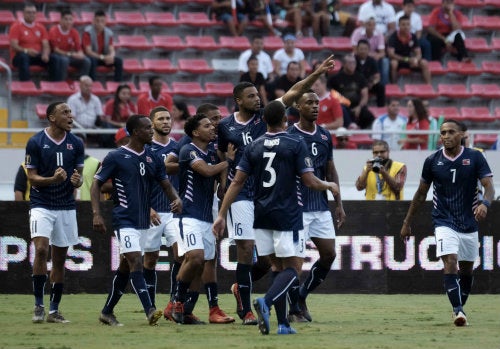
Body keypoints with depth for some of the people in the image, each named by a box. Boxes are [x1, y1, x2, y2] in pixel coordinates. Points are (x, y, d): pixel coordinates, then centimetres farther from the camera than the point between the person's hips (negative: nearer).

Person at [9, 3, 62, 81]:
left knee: (54, 58, -20)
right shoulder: (16, 26, -2)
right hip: (19, 56, -4)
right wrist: (26, 51, -31)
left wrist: (45, 54, -18)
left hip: (37, 56, 4)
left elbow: (46, 45, 7)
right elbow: (14, 46, -12)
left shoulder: (40, 27, 13)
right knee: (23, 57, -40)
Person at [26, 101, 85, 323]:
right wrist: (53, 179, -23)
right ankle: (38, 305, -10)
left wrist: (77, 181, -13)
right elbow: (32, 177, -5)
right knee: (41, 249, -20)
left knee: (59, 259, 6)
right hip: (41, 204, -4)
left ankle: (54, 310, 13)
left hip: (66, 206, 4)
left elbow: (79, 176, 11)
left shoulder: (75, 144, 4)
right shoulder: (35, 143, -6)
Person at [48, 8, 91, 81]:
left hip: (70, 56, 5)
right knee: (64, 59, -39)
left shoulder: (74, 32, 2)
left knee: (86, 61, -19)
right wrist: (69, 54, -27)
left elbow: (79, 48, 0)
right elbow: (55, 49, -15)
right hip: (57, 55, -5)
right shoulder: (54, 31, -11)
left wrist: (80, 54, -26)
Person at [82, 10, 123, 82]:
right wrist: (102, 57, -34)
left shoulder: (108, 32, -3)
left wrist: (111, 56, -31)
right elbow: (88, 51, -23)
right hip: (92, 56, -5)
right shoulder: (88, 32, -17)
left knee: (119, 60, -20)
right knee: (92, 60, -39)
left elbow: (112, 50, -6)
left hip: (104, 57, 5)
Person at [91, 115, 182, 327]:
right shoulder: (116, 157, -7)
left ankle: (107, 311, 22)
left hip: (143, 221, 7)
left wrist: (176, 199, -9)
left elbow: (165, 184, 13)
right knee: (136, 262, -17)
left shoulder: (153, 158, 9)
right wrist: (96, 214, -14)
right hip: (124, 219, -7)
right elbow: (96, 184, -4)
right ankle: (149, 311, -26)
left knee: (126, 266, 12)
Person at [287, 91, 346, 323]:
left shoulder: (325, 136, 11)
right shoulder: (289, 136, -7)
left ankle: (302, 295, 21)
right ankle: (294, 310, 7)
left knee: (329, 254, 3)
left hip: (321, 207, 6)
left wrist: (339, 204, 13)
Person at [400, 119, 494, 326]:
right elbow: (421, 194, 10)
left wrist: (485, 203, -33)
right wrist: (407, 222, 13)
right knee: (450, 263, -20)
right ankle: (458, 311, -27)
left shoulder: (475, 158, -3)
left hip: (469, 224, 1)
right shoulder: (433, 161, 0)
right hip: (444, 222, -1)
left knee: (467, 270, 10)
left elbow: (489, 186, -10)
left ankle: (460, 308, 29)